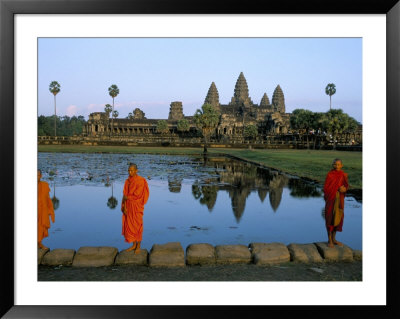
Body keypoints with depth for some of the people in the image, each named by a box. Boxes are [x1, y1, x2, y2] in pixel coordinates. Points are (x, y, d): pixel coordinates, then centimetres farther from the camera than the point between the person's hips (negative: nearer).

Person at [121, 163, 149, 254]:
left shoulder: (141, 181, -15)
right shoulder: (127, 181, 5)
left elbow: (137, 195, -19)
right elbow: (125, 195, 3)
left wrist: (127, 197, -8)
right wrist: (124, 207, -6)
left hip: (136, 206, -6)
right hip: (128, 206, 6)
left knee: (137, 226, 3)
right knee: (130, 225, 12)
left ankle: (138, 246, 18)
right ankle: (134, 245, 26)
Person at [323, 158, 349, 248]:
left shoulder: (344, 175, 4)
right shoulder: (329, 174, -9)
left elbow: (346, 185, 10)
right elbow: (325, 188, -10)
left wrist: (344, 189, -13)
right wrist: (338, 188, -16)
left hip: (340, 199, 5)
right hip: (331, 199, -5)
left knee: (338, 218, 11)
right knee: (330, 218, 0)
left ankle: (333, 239, 24)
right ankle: (329, 240, 9)